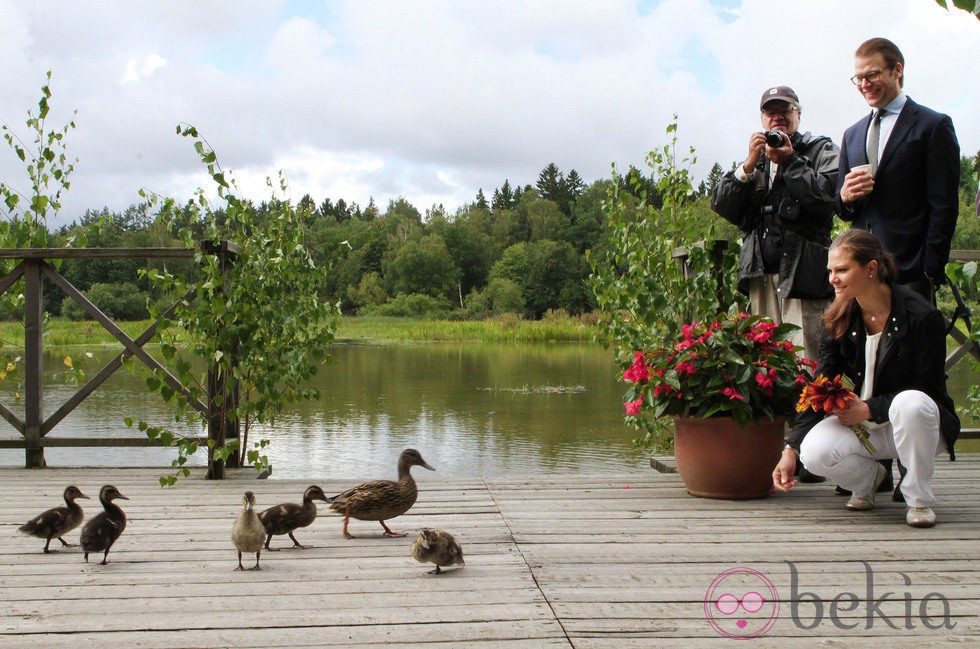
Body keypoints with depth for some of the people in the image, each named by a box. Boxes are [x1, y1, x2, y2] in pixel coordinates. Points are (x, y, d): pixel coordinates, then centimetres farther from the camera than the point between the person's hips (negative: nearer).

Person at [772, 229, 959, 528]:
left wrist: (870, 409, -24)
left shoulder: (922, 316, -17)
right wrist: (791, 448, -15)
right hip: (864, 425, 4)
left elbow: (929, 389, -15)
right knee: (815, 451, -26)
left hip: (917, 425, -3)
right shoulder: (839, 321, -3)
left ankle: (919, 498, -13)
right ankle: (868, 476, 12)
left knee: (911, 404, -39)